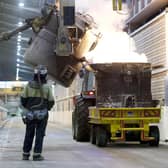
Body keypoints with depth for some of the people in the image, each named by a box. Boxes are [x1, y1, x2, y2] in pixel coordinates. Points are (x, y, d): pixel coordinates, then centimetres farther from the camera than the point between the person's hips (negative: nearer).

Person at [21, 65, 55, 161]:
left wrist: (26, 107, 18)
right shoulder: (47, 87, -7)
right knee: (40, 134, 2)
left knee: (29, 134, 11)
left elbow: (23, 99, -1)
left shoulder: (29, 85, -4)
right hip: (42, 114, -2)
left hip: (30, 113, 2)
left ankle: (26, 154, 14)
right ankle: (37, 155, -1)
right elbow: (51, 102, -3)